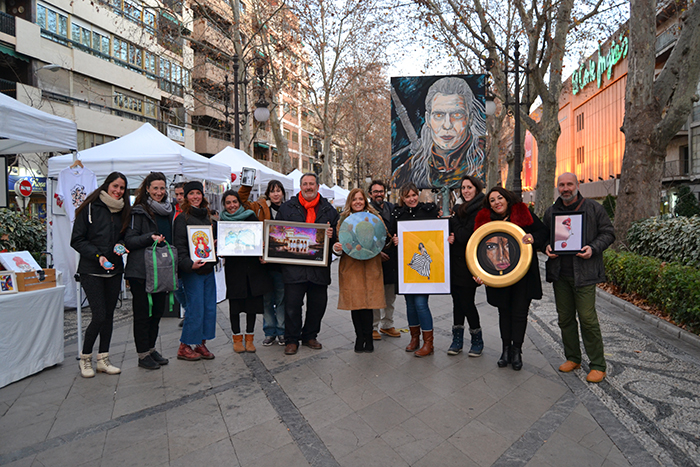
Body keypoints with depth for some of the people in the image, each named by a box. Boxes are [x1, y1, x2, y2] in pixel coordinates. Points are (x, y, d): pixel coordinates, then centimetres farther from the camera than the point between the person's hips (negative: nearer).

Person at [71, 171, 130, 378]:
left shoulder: (122, 211, 9)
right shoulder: (90, 208, -6)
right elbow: (77, 240, -6)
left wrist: (121, 245, -4)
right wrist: (97, 255, -17)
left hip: (114, 270, 5)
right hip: (91, 270, -5)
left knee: (109, 315, 9)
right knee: (99, 315, -7)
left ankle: (103, 360, 20)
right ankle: (85, 358, 17)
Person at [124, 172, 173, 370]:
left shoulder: (169, 210, 13)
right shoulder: (139, 211, -6)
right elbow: (129, 240, -10)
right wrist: (150, 237, -25)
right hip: (141, 270, -6)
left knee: (158, 309, 13)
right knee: (143, 312, 3)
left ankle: (151, 348, 28)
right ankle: (143, 354, 16)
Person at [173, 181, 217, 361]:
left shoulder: (207, 216, 16)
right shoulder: (182, 218, -4)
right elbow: (179, 245, -11)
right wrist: (188, 264, -23)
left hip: (208, 268, 7)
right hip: (192, 271, -7)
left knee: (210, 308, 7)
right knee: (196, 309, -4)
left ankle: (201, 343, 22)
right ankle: (184, 347, 13)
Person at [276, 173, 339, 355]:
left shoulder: (329, 210, 11)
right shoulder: (287, 208, 9)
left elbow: (338, 234, 11)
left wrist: (332, 235, -10)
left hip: (319, 266, 2)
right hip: (294, 266, -1)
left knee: (318, 304, 11)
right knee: (292, 305, 4)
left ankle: (310, 336, 31)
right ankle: (291, 340, 22)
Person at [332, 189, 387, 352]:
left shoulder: (374, 217, 10)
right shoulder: (343, 219, 9)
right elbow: (339, 241, 10)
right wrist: (336, 248, -12)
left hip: (370, 266, 0)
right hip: (350, 266, 1)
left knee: (368, 301, -2)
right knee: (354, 302, 3)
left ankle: (368, 336, 16)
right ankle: (360, 337, 19)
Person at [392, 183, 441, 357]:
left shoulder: (429, 209, 1)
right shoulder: (398, 213, 9)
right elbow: (393, 235, 13)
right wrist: (395, 241, -8)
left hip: (424, 264, -4)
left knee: (420, 302, -7)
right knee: (410, 302, 12)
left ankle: (428, 343, 10)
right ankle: (414, 337, 30)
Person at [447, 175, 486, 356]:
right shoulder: (459, 209, 14)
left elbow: (465, 236, -18)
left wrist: (451, 219, -7)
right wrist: (450, 237, -5)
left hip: (468, 264, -7)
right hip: (455, 262, 7)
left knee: (466, 302, 1)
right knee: (457, 301, 12)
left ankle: (477, 341, 21)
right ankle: (457, 339, 23)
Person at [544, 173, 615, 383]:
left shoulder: (594, 208, 1)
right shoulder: (551, 212, 11)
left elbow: (608, 233, 3)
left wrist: (593, 248, -15)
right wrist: (547, 247, -3)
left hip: (584, 273, -4)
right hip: (559, 273, 4)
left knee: (588, 318, -4)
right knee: (565, 317, 11)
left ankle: (598, 365, 12)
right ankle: (572, 358, 26)